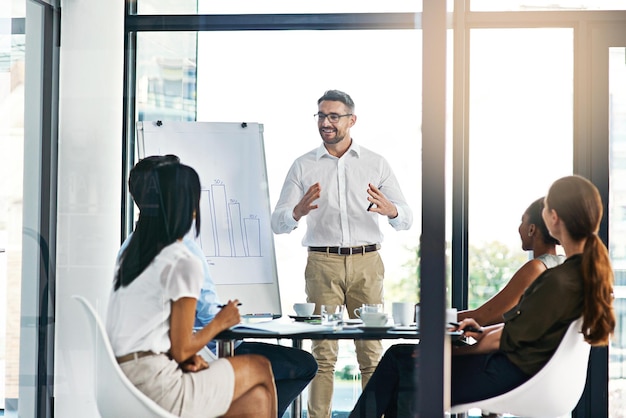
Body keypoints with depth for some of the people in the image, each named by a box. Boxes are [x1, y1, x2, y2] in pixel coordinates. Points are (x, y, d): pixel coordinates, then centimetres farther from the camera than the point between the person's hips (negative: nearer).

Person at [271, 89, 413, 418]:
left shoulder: (376, 165, 9)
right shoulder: (303, 166, 7)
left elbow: (406, 218, 6)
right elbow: (278, 223, 2)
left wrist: (391, 210, -19)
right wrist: (298, 211, -22)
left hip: (366, 263, 1)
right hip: (322, 264, 0)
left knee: (371, 351, -1)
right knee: (323, 353, -2)